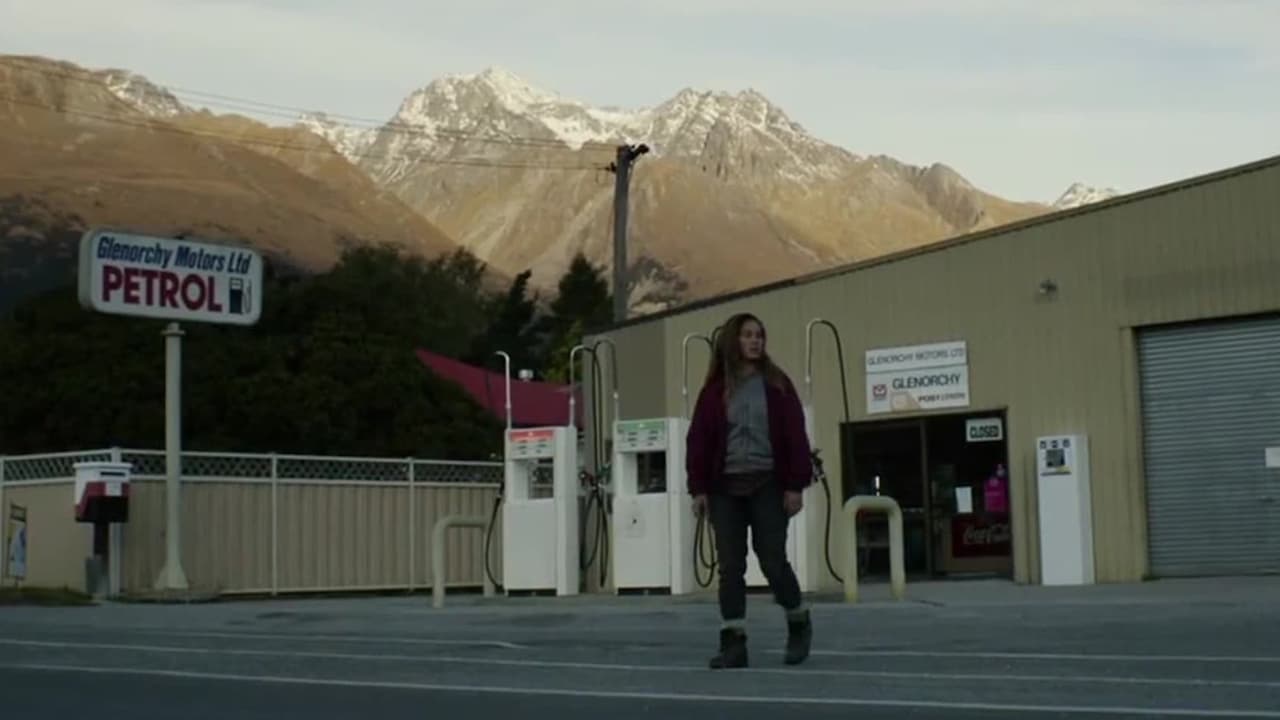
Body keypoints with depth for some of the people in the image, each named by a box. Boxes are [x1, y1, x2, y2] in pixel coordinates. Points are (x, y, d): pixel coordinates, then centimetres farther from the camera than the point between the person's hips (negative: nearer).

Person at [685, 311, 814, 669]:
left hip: (768, 484, -2)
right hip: (725, 486, 2)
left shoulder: (776, 384, 2)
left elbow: (795, 435, -1)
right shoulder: (715, 389, 5)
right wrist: (698, 489, -3)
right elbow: (698, 440, 4)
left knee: (772, 560, -3)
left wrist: (796, 485, -8)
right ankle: (734, 642, 2)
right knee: (730, 566, -1)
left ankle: (799, 623, 22)